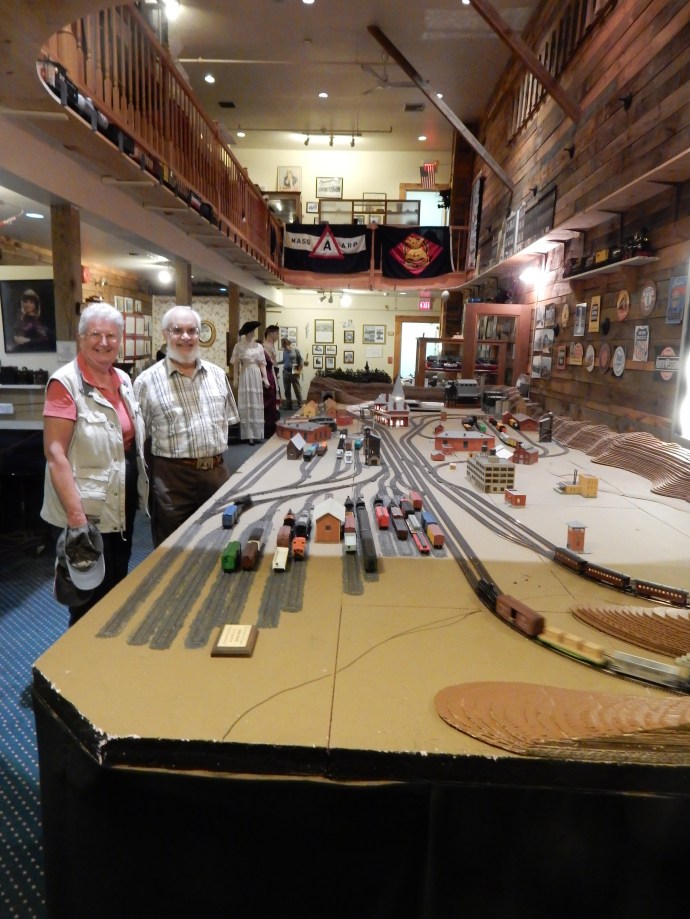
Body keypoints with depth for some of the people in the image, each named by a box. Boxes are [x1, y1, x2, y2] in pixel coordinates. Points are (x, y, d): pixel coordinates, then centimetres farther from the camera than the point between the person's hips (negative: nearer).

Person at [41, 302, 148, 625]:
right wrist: (76, 516, -28)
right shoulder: (65, 382, -16)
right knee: (92, 599, 7)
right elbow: (55, 454, -22)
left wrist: (141, 487, 13)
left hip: (124, 502, 7)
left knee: (119, 588, 22)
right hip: (91, 510, -7)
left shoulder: (123, 379, 6)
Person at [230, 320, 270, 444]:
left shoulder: (259, 346, 8)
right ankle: (249, 434, 1)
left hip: (256, 375, 3)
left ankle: (256, 433, 11)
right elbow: (236, 364, 0)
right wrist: (235, 379, -6)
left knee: (256, 404, 5)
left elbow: (262, 364, 7)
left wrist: (265, 378, -1)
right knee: (246, 404, -2)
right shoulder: (239, 346, 1)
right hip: (244, 375, -2)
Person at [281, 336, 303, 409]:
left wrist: (299, 371, -8)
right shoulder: (284, 350, 7)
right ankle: (288, 405, 16)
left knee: (297, 389, -1)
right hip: (285, 372, 5)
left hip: (294, 372, -5)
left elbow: (301, 360, -4)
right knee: (287, 390, 8)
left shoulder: (295, 349, -5)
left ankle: (300, 405, 5)